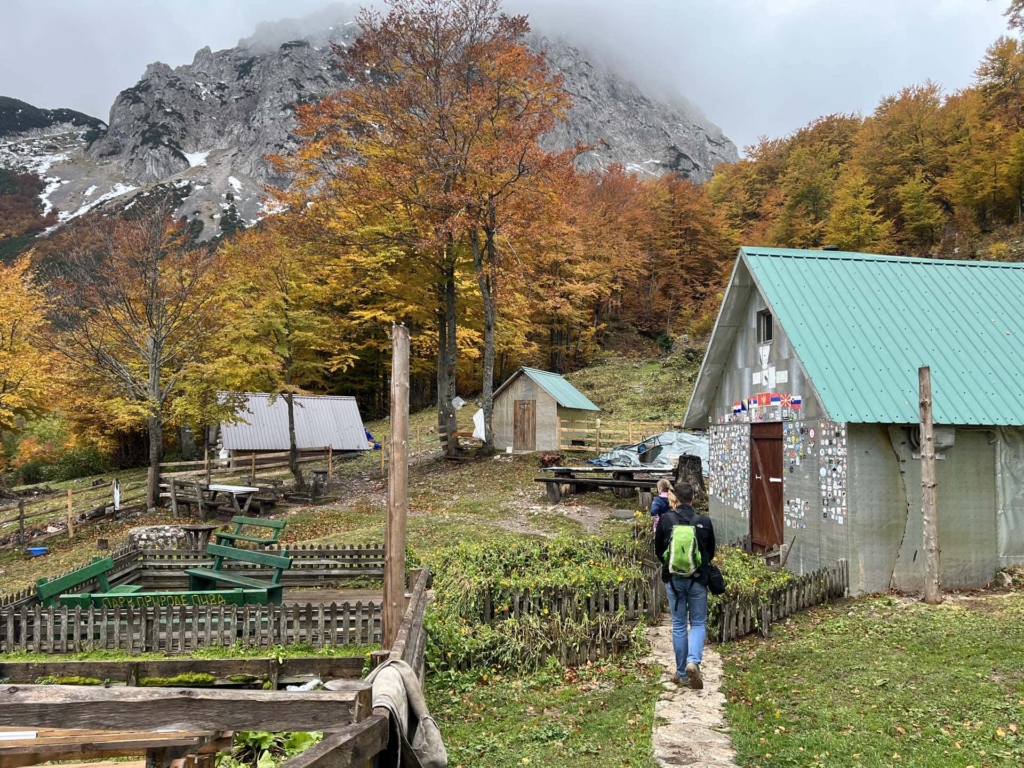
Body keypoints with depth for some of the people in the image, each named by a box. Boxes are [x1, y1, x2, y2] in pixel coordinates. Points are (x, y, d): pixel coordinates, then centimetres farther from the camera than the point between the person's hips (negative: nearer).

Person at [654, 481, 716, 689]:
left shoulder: (665, 519, -7)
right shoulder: (704, 521, -7)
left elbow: (658, 550, 2)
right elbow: (711, 552, 6)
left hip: (673, 578, 1)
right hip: (698, 579, 0)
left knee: (678, 625, 10)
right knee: (698, 623, 11)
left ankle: (682, 673, 16)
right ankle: (693, 661, -12)